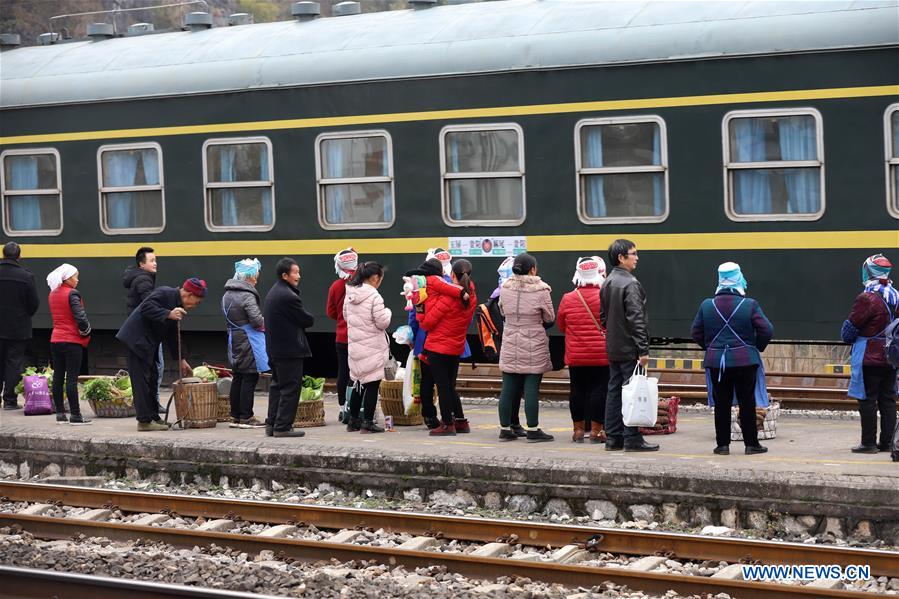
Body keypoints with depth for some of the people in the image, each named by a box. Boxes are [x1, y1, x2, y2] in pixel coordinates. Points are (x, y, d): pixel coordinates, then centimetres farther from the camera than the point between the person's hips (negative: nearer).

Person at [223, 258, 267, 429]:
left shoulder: (227, 295, 9)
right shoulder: (247, 296, -18)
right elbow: (257, 320, -23)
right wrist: (263, 321, -1)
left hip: (234, 340, 8)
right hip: (249, 342, -8)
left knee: (237, 378, 13)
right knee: (250, 378, -3)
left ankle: (235, 416, 17)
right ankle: (246, 417, -1)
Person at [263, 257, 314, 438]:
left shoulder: (272, 293, 13)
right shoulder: (288, 297, -20)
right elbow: (308, 320, -15)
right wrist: (308, 319, 8)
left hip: (274, 347, 10)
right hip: (290, 349, -10)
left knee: (277, 386, 16)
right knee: (290, 388, -4)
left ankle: (272, 424, 18)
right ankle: (283, 426, -3)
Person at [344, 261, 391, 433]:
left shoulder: (350, 295, 4)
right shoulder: (374, 296, -18)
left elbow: (346, 316, 16)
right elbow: (383, 322, -17)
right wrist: (387, 311, 2)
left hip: (355, 345, 7)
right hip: (373, 347, -7)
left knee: (358, 383, 17)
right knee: (372, 384, 1)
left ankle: (353, 421, 21)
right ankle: (367, 422, 1)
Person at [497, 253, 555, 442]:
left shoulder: (505, 289, -1)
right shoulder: (541, 291, -12)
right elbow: (550, 318, -2)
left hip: (510, 347, 4)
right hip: (534, 347, -4)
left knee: (508, 389, 8)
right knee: (532, 389, -1)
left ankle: (505, 428, 12)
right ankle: (533, 430, 1)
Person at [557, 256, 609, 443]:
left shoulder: (568, 299, -4)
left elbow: (561, 325, 9)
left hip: (575, 356, 2)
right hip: (601, 355, -2)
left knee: (577, 390, 10)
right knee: (599, 389, 3)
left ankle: (578, 429, 16)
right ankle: (596, 430, 3)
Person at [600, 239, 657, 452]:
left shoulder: (607, 283, 11)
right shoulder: (630, 284, -16)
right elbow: (637, 319, -20)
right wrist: (643, 349, -20)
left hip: (613, 348, 9)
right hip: (629, 348, -9)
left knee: (614, 391, 11)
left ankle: (613, 437, 14)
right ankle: (632, 438, -3)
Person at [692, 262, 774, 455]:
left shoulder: (707, 305, 0)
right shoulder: (749, 305, -8)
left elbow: (697, 334, 5)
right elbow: (766, 331, -9)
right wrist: (757, 347, 8)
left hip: (716, 361, 2)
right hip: (745, 361, -2)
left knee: (721, 404, 8)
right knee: (747, 403, 6)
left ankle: (722, 444, 9)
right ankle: (751, 444, 9)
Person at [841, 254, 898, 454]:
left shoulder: (867, 298, -16)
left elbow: (849, 329, -11)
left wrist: (848, 338, 9)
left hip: (869, 359, -7)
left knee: (867, 400, -2)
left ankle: (869, 443, -2)